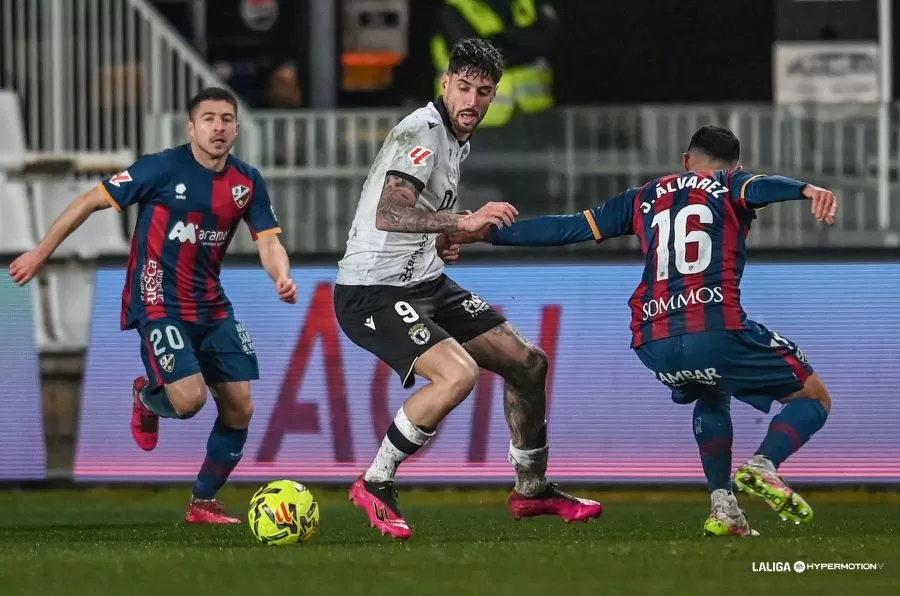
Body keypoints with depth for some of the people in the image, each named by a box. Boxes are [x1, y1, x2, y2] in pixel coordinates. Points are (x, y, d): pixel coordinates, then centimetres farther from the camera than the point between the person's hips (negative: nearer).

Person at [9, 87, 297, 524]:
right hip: (158, 303, -6)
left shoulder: (247, 182, 2)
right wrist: (41, 253, -5)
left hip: (211, 307, 6)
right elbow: (90, 201, -7)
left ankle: (203, 504, 19)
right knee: (189, 398, -22)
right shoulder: (163, 168, -14)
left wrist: (282, 277, -25)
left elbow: (268, 241, -1)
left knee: (239, 407, 1)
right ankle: (147, 397, 16)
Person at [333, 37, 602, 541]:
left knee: (528, 364, 10)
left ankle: (531, 490, 27)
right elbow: (388, 215, -32)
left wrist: (441, 241, 9)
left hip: (426, 282, 10)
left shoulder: (459, 141, 12)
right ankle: (375, 485, -13)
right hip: (374, 289, -10)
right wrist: (463, 221, -40)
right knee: (458, 374, -29)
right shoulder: (422, 131, -18)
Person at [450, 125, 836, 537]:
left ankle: (721, 503, 17)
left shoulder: (645, 198, 27)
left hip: (654, 344, 5)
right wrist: (808, 190, -31)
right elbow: (761, 187, -9)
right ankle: (763, 465, -17)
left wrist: (489, 234, 36)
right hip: (717, 330, -5)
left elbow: (567, 228, 27)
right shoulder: (729, 185, 16)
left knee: (712, 398, 36)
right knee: (814, 398, 11)